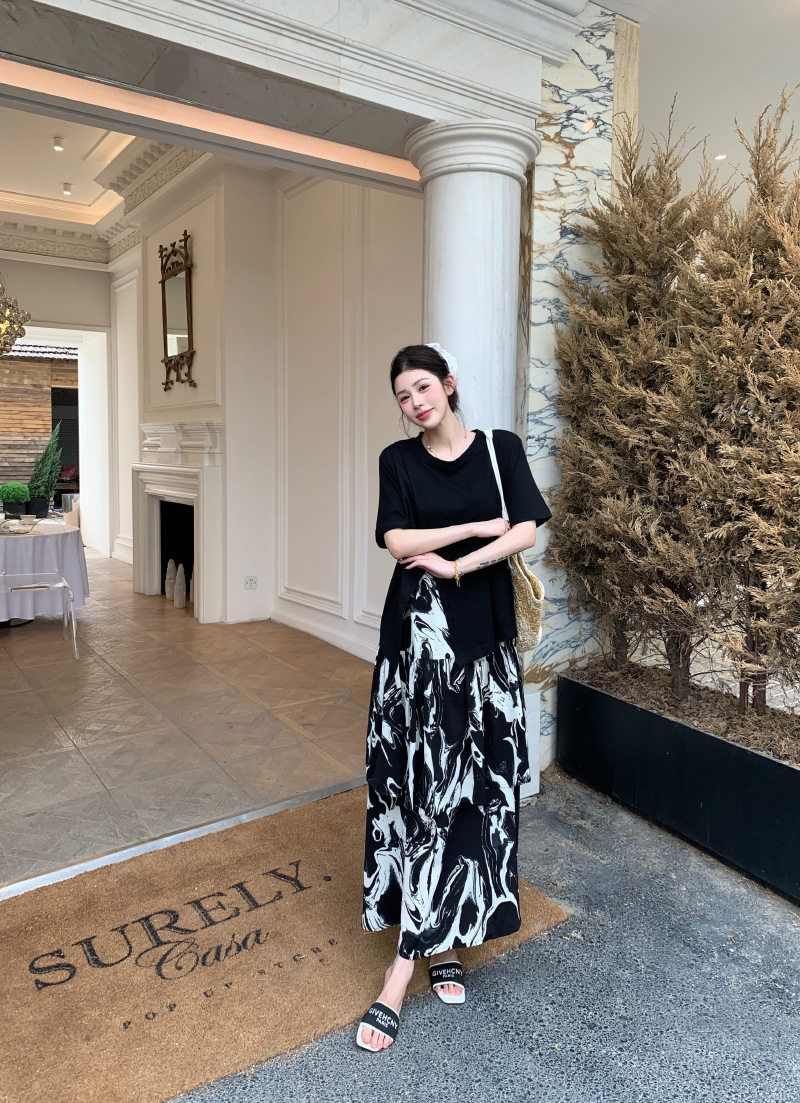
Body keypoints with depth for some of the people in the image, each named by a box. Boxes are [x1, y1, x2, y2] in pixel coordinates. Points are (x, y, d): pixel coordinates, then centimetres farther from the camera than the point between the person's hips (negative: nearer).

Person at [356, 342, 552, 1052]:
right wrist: (479, 526, -9)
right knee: (417, 777, -2)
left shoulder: (501, 448, 5)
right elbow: (397, 540, -6)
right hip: (418, 635, 0)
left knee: (473, 781, 1)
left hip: (483, 635, 0)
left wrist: (455, 565, -12)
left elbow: (526, 533, -5)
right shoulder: (398, 460, 6)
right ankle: (440, 945, 11)